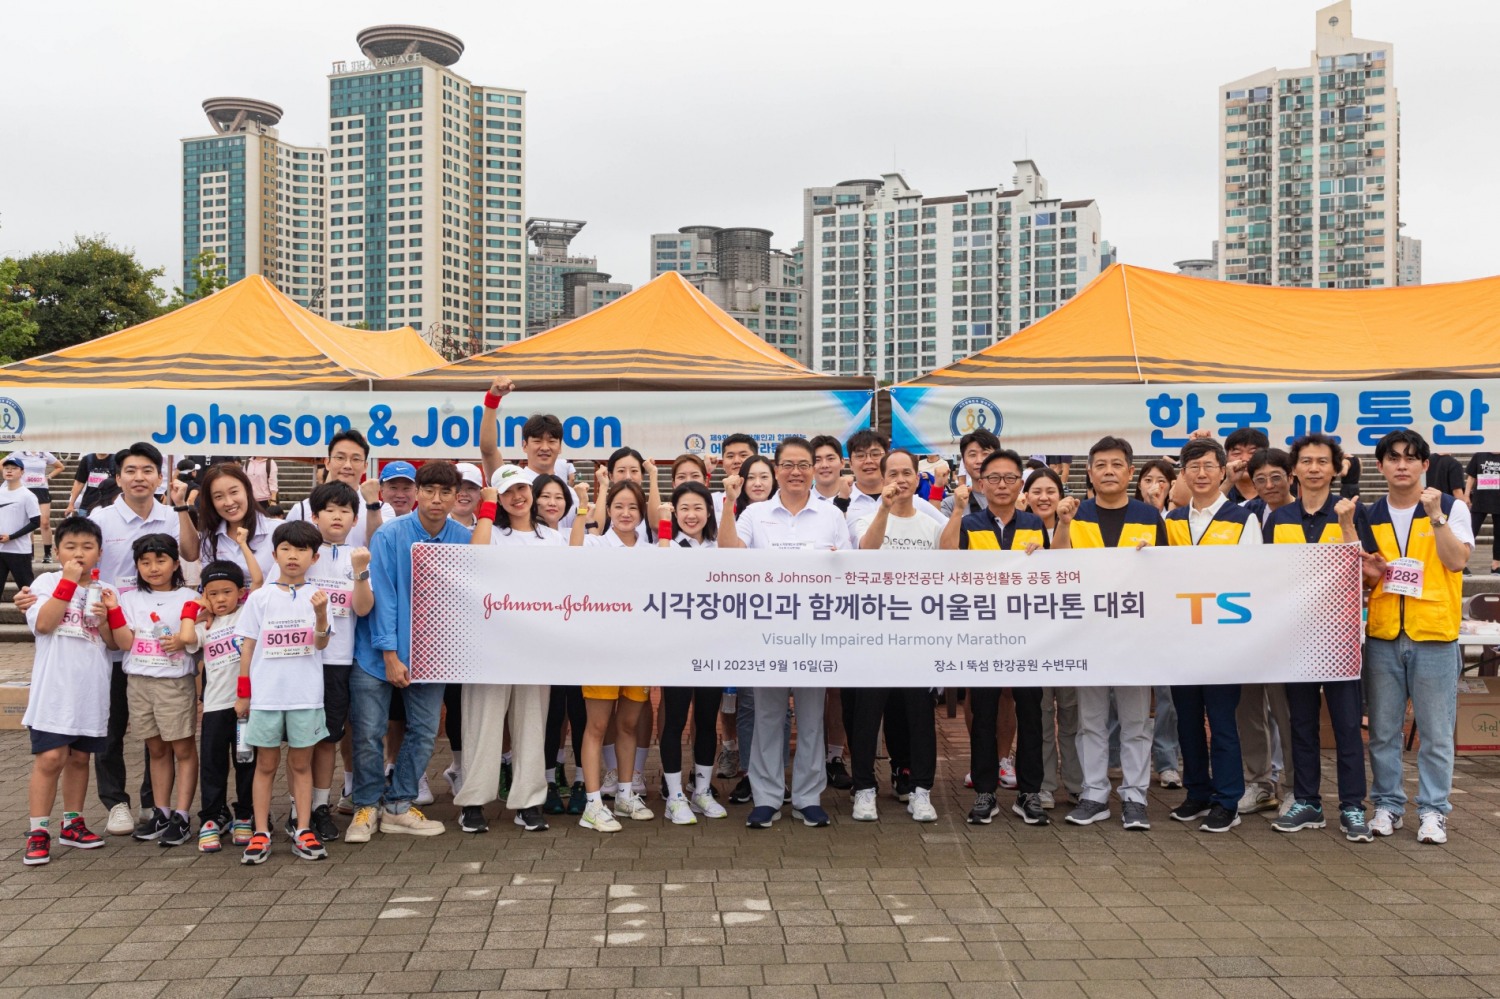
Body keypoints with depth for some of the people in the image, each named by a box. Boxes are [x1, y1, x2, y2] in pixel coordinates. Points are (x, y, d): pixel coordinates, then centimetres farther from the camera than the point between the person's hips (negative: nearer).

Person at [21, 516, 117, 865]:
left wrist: (107, 617, -13)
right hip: (54, 690, -4)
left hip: (92, 691, 4)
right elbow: (44, 623, -17)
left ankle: (72, 823, 24)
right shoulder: (47, 583, 0)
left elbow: (114, 643, 7)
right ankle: (38, 832, -1)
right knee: (50, 758, -9)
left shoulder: (104, 592, 10)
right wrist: (69, 581, -16)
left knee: (80, 757, 13)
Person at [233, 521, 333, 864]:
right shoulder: (259, 598, 3)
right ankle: (261, 833, 14)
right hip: (265, 694, 0)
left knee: (301, 763, 7)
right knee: (266, 764, 8)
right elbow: (247, 646, 6)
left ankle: (303, 832, 13)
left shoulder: (316, 596, 2)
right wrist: (242, 693, 4)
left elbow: (321, 643, -6)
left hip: (306, 695, 0)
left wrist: (321, 614, -25)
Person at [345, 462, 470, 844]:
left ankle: (398, 805, 23)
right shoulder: (389, 535, -13)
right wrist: (390, 655, -16)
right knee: (369, 733, 2)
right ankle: (367, 805, 21)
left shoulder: (463, 540, -6)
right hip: (379, 651, -3)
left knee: (424, 732, 7)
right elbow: (382, 596, -14)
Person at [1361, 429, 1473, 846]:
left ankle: (1433, 810, 13)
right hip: (1383, 636, 3)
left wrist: (1435, 515, -19)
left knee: (1436, 733, 2)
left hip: (1434, 636, -3)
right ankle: (1388, 804, 19)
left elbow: (1456, 561, -12)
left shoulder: (1451, 507, 1)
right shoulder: (1370, 516, 10)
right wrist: (1370, 573, -5)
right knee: (1383, 730, 8)